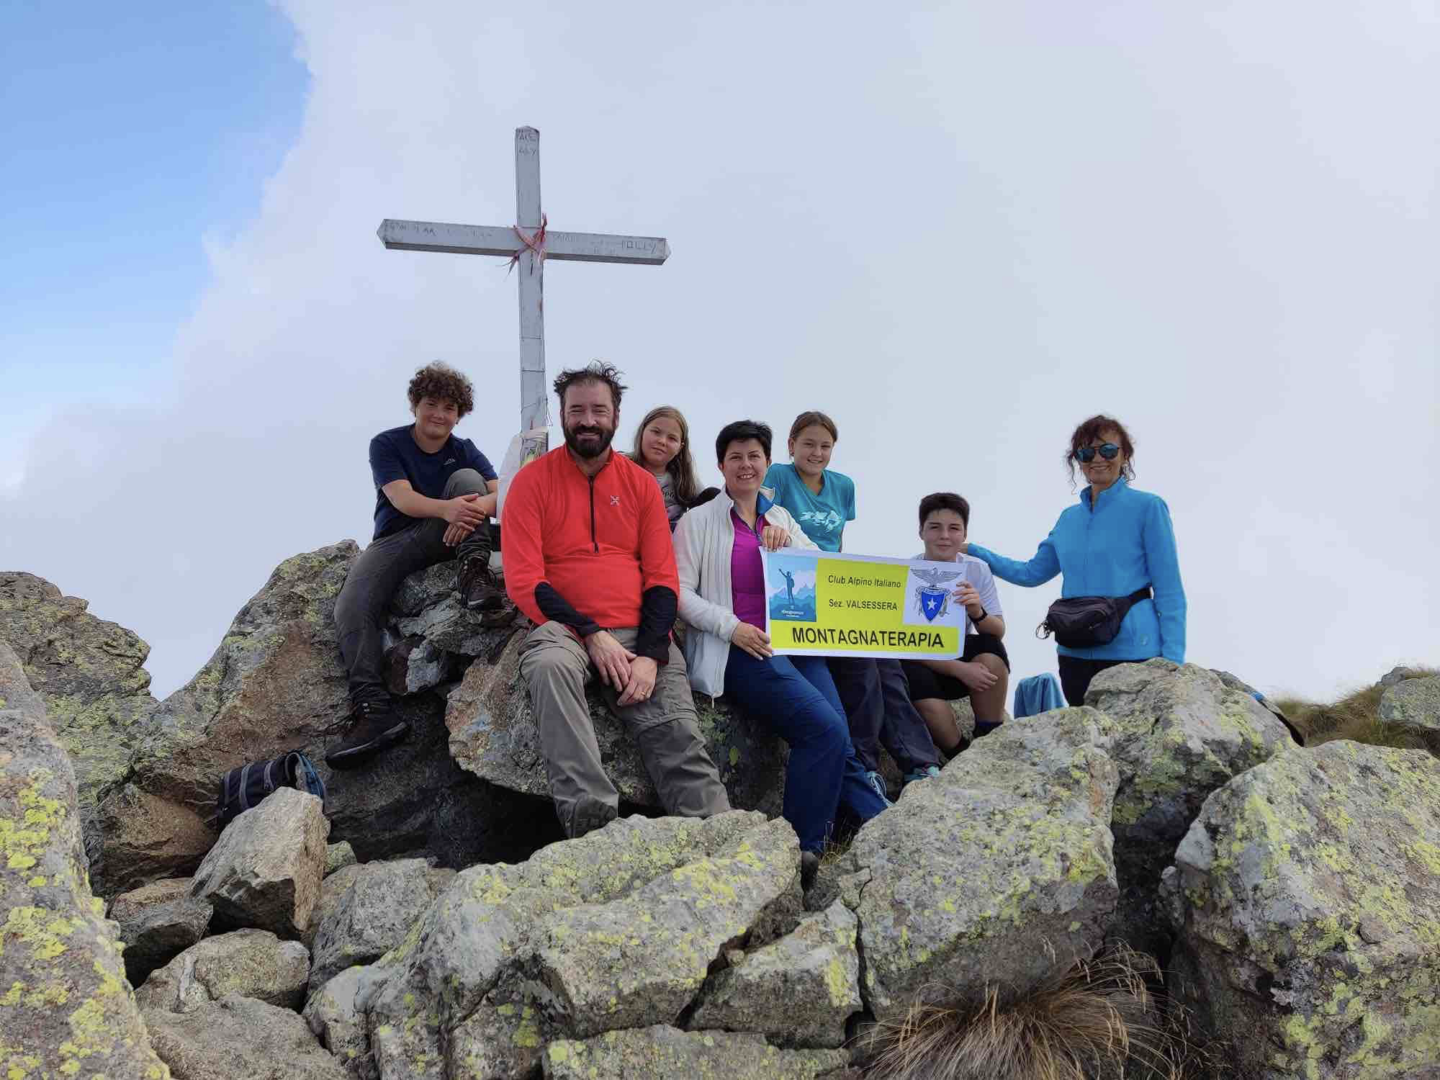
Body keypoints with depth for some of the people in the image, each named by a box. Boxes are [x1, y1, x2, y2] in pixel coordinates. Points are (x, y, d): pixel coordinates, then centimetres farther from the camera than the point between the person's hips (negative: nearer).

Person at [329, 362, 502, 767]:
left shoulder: (464, 451, 6)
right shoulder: (387, 444, -1)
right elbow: (403, 499, -18)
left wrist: (474, 508, -36)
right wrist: (446, 508, -40)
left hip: (447, 539, 1)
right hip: (395, 541, -1)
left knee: (466, 478, -20)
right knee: (350, 608, -29)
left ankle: (474, 574, -34)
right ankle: (372, 709, -42)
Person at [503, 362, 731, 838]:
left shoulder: (641, 484, 13)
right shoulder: (532, 481, 5)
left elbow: (662, 579, 8)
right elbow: (524, 580, -3)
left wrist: (650, 655, -8)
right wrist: (592, 635, -13)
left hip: (638, 633, 3)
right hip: (564, 627, -2)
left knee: (682, 744, -15)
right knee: (550, 665, -37)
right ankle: (590, 813, -44)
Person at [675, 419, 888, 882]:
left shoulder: (782, 518, 21)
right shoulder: (698, 521, 7)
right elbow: (681, 592, -2)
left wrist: (788, 540, -1)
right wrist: (732, 626, -15)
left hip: (794, 642, 5)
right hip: (738, 650, -5)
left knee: (837, 739, -18)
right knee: (827, 729, -24)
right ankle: (803, 847, -14)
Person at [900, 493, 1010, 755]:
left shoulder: (978, 570, -6)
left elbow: (997, 634, -11)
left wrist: (977, 612, -35)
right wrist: (958, 669, -29)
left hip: (960, 656, 3)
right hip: (918, 664, -3)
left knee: (990, 649, -27)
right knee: (929, 703, -34)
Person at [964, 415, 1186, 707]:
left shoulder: (1148, 508, -4)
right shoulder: (1070, 518, 12)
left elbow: (1169, 591, -6)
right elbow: (1031, 572, 20)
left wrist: (1172, 660, -14)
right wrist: (973, 552, 12)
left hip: (1131, 653, -5)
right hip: (1076, 654, 6)